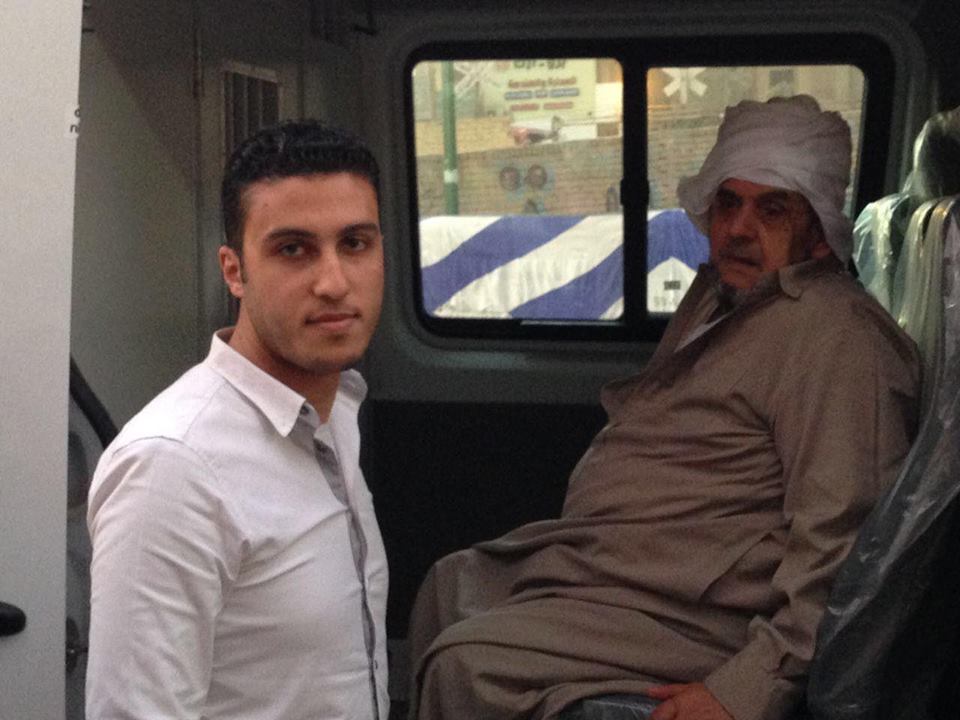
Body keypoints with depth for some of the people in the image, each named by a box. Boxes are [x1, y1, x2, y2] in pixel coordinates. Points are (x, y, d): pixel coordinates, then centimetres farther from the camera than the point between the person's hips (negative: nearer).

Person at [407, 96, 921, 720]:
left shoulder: (832, 332, -21)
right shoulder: (718, 292, 13)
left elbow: (839, 536, -28)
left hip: (686, 615, -11)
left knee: (463, 665, -22)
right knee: (449, 583, 22)